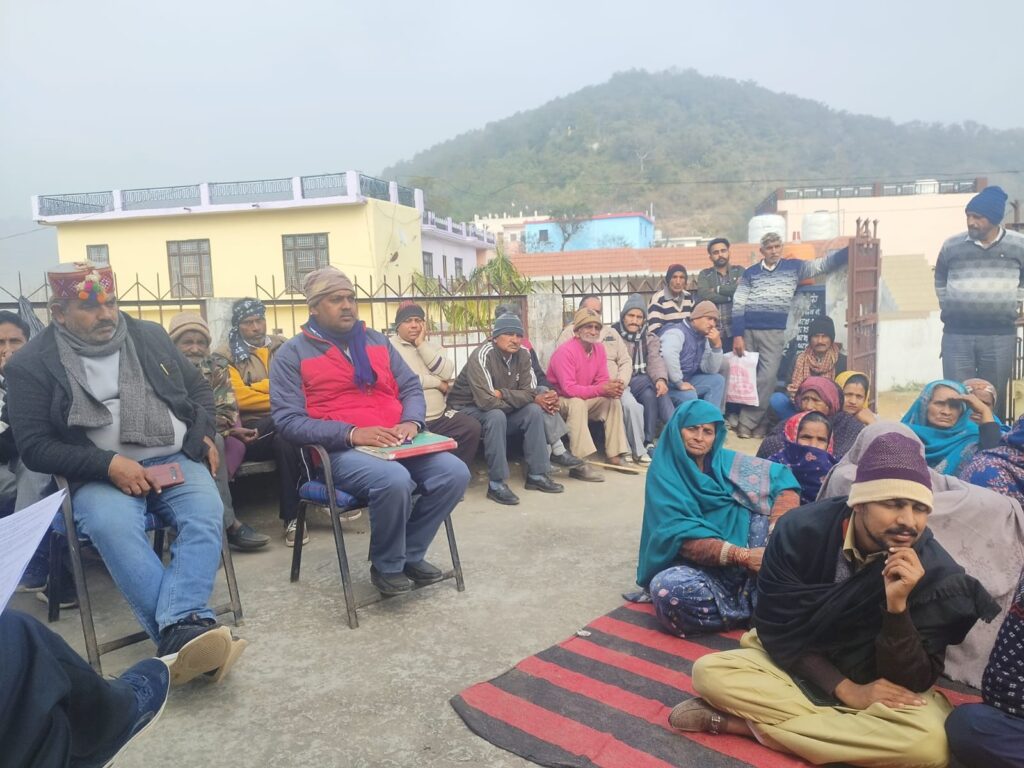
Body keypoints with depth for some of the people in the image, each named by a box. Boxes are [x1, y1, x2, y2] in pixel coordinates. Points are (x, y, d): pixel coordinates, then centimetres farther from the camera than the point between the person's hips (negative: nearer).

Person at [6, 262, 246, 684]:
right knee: (112, 527, -36)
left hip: (176, 461, 3)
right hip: (100, 474, -2)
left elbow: (199, 389, 21)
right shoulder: (32, 363, 2)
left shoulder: (150, 336, 11)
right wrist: (108, 465, -17)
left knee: (206, 514, -29)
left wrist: (203, 435, 1)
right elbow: (34, 447, -3)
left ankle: (178, 633, -40)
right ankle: (190, 629, -41)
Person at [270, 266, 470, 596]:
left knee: (455, 472, -17)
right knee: (395, 480, -35)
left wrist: (411, 421, -7)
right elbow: (288, 420, -8)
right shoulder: (292, 354, 2)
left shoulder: (377, 341, 18)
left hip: (397, 443, 6)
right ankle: (386, 566, -5)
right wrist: (351, 433, -20)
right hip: (340, 450, -5)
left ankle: (410, 554, 4)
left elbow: (411, 387, 17)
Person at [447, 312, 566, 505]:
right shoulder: (482, 355, -26)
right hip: (468, 409, -6)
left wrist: (503, 394, -25)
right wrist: (516, 399, -17)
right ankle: (496, 484, -27)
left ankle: (537, 475, -5)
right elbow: (487, 401, -33)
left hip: (501, 410, 7)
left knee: (534, 410, -12)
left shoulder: (522, 354, -6)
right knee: (496, 416, -34)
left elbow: (530, 393, -10)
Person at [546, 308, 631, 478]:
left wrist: (612, 387, -25)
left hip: (584, 400, 8)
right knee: (577, 403, -36)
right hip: (560, 400, -7)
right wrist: (601, 390, -34)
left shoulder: (599, 348, -2)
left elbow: (602, 380, 0)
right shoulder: (565, 352, -24)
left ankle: (614, 455, -7)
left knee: (613, 400, -10)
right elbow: (569, 389, -31)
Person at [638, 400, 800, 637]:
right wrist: (742, 555, -27)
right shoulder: (663, 473, -5)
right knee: (669, 588, -36)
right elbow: (682, 537, -16)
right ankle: (757, 609, -16)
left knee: (768, 511, -18)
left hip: (740, 564, 3)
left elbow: (783, 479, -6)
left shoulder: (727, 461, 6)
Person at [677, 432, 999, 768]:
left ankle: (754, 722, -21)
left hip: (884, 685, 1)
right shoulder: (801, 529, -21)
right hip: (799, 666, -1)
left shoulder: (936, 571, -21)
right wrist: (846, 689, -20)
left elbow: (913, 682, -18)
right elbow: (775, 626, -12)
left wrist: (897, 604, -34)